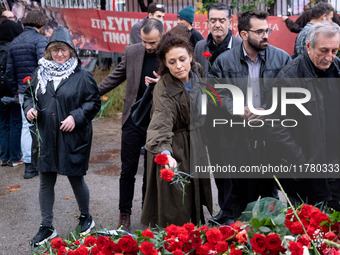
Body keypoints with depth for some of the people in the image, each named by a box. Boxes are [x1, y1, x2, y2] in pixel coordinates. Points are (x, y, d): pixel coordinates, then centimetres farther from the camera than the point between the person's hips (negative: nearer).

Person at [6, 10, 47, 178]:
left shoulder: (14, 43, 14)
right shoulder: (39, 40, -9)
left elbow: (10, 71, 16)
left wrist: (15, 91, 24)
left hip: (23, 91, 6)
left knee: (26, 127, 8)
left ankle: (29, 165, 8)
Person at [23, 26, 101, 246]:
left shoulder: (82, 75, -6)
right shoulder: (40, 73, 6)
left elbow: (94, 102, -4)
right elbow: (30, 94, 18)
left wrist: (76, 116, -15)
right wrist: (29, 108, -2)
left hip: (74, 138, -4)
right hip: (46, 138, 4)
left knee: (76, 179, 8)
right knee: (46, 181, 8)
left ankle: (86, 218, 33)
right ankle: (47, 227, 21)